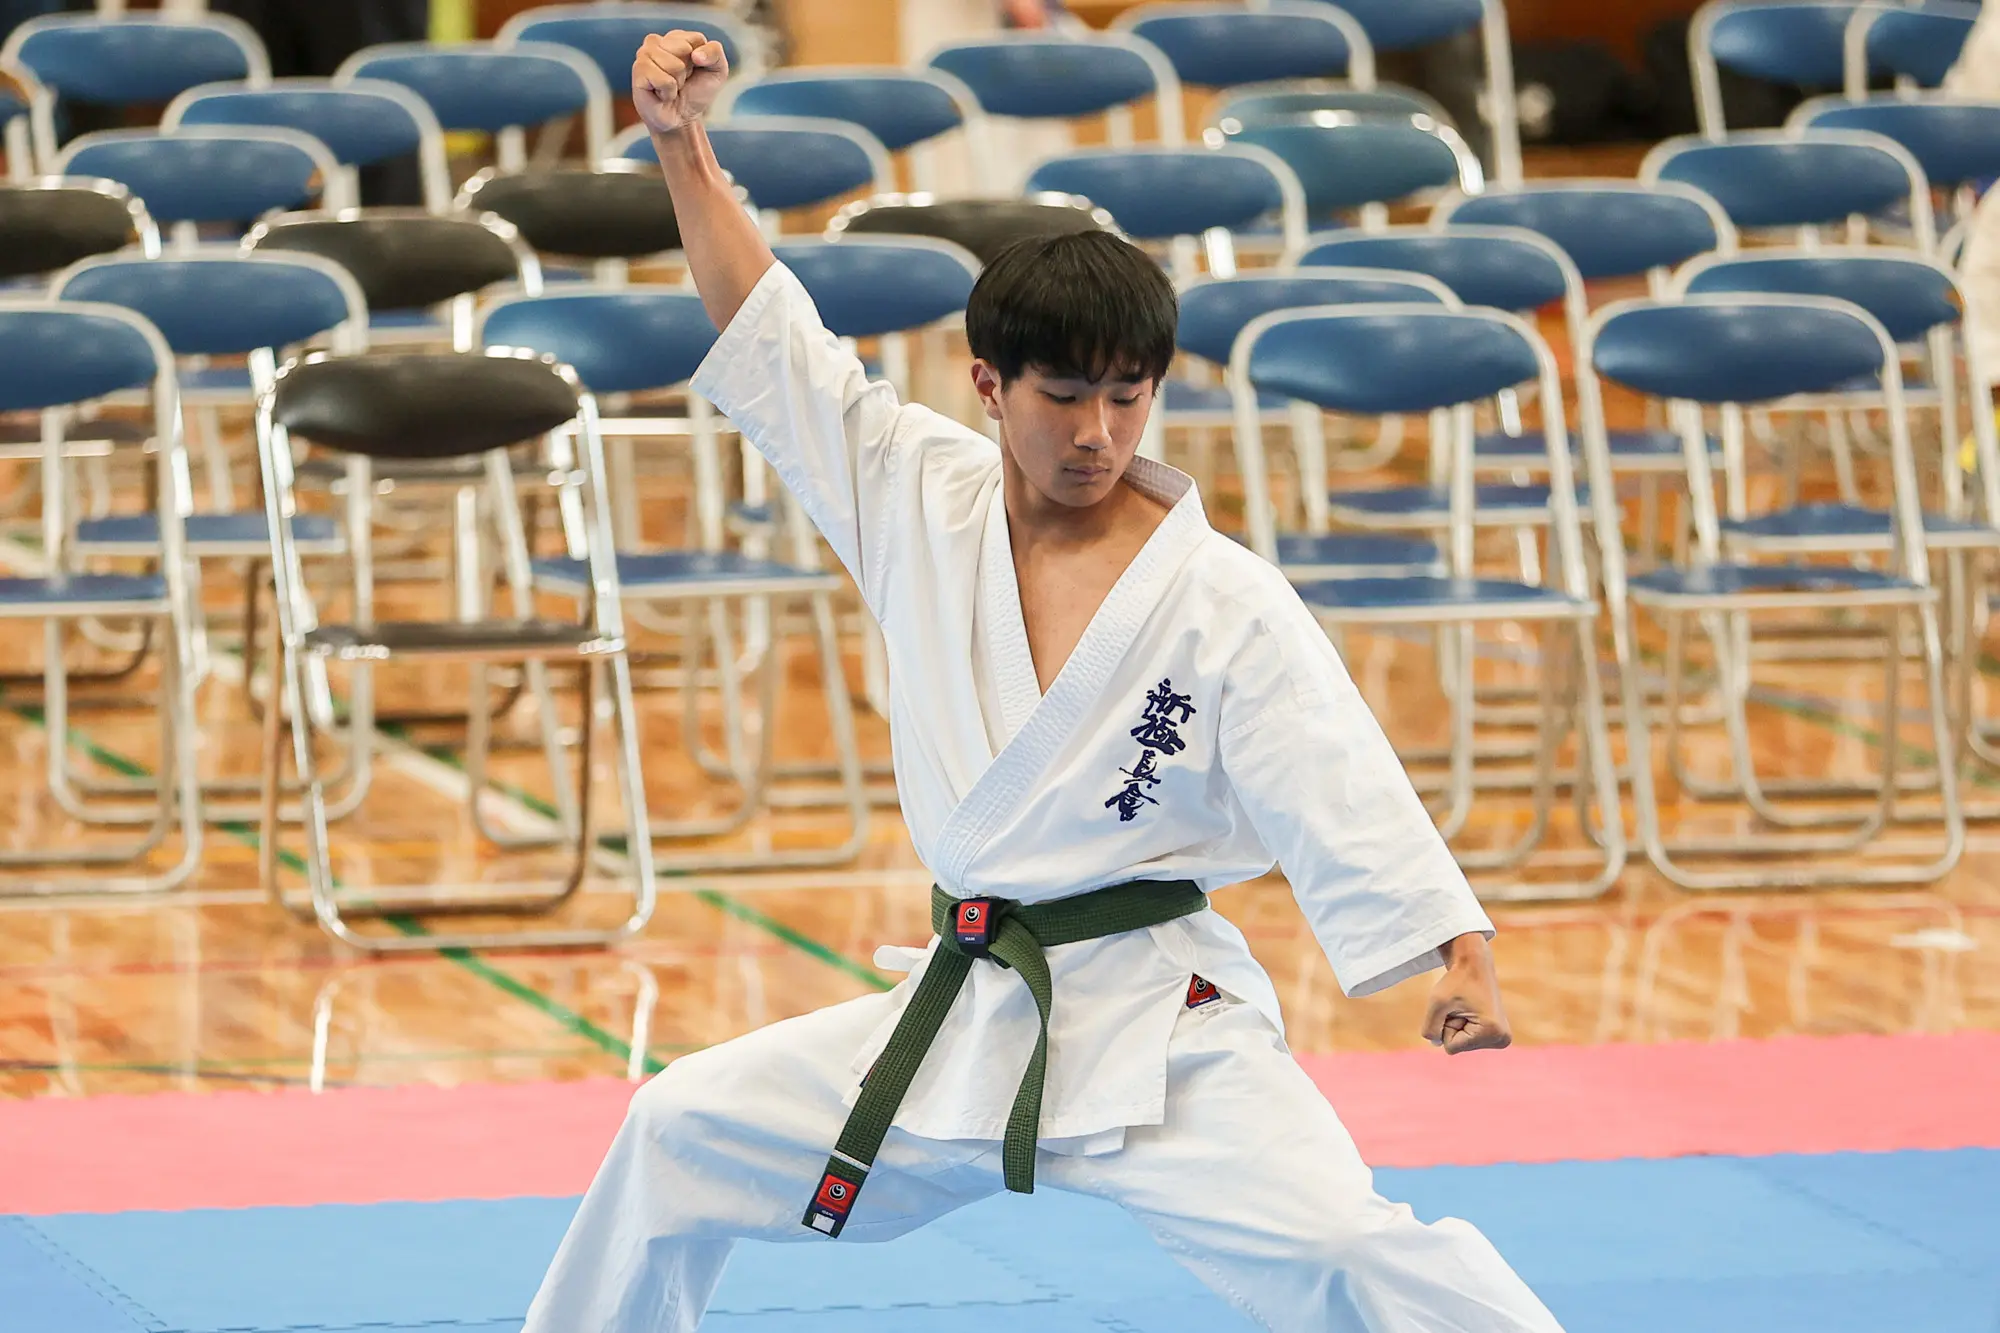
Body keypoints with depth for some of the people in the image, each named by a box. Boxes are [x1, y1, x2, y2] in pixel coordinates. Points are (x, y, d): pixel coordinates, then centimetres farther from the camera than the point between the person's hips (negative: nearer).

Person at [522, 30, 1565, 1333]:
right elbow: (772, 345, 6)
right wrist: (684, 145, -1)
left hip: (1160, 1034, -5)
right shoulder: (927, 505, 2)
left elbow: (1341, 789, -16)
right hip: (963, 1021, 5)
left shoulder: (1225, 604, -11)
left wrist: (1460, 957, -29)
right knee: (682, 1132, 12)